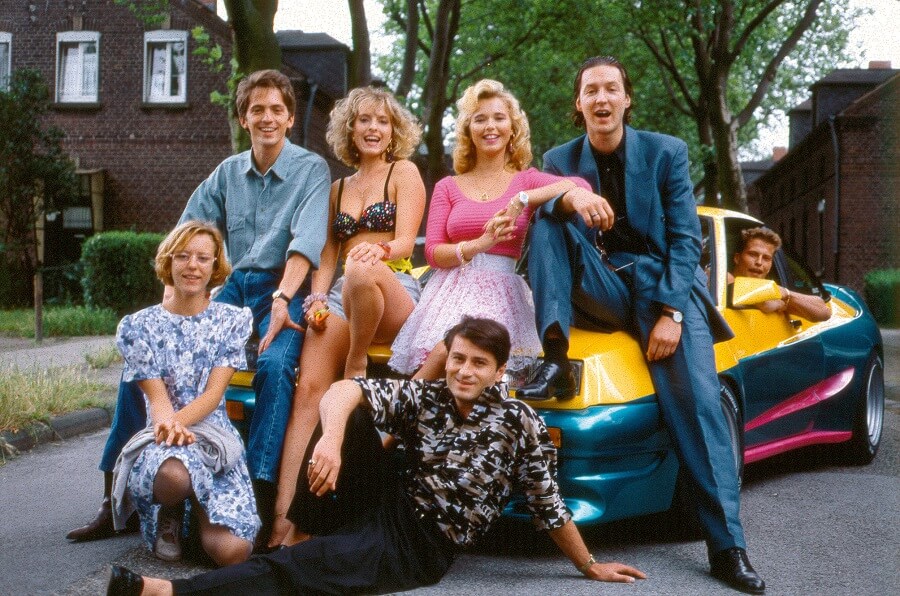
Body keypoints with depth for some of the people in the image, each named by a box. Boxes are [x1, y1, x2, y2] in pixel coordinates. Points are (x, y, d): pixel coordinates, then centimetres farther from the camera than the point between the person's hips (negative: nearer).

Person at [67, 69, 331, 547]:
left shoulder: (311, 169, 1)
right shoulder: (227, 173, 15)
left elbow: (307, 240, -13)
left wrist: (281, 300, -28)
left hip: (283, 289, -4)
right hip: (231, 288, 4)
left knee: (276, 364, -36)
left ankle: (265, 501, -34)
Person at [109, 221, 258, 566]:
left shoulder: (232, 321, 8)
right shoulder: (140, 327, 7)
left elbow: (214, 392, -2)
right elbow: (156, 395, -3)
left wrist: (177, 421, -23)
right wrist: (166, 424, -27)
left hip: (216, 437, 1)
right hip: (160, 439, -1)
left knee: (233, 550, -24)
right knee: (173, 474, -43)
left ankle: (196, 507, 14)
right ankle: (169, 516, -1)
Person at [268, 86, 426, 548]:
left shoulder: (404, 172, 10)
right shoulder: (338, 188, 25)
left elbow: (405, 240, -2)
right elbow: (328, 254, 19)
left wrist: (380, 251, -25)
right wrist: (317, 297, 0)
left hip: (395, 291, -4)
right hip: (341, 298, 4)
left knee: (362, 273, -42)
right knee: (307, 389, -23)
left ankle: (355, 367, -17)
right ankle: (283, 516, -32)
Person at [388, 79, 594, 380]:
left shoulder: (526, 180, 13)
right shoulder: (448, 187, 18)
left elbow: (580, 186, -7)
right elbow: (432, 251, 6)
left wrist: (521, 200, -16)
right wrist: (481, 244, -12)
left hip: (501, 291, -1)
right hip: (452, 290, 1)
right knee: (445, 350, -31)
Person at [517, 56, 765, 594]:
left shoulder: (666, 153, 3)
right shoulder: (559, 161, 9)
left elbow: (686, 238, -3)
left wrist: (670, 312, -15)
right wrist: (570, 198, -32)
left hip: (663, 284, -2)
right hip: (599, 289, 2)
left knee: (698, 400, -22)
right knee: (548, 217, -22)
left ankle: (727, 545, -21)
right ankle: (555, 362, -29)